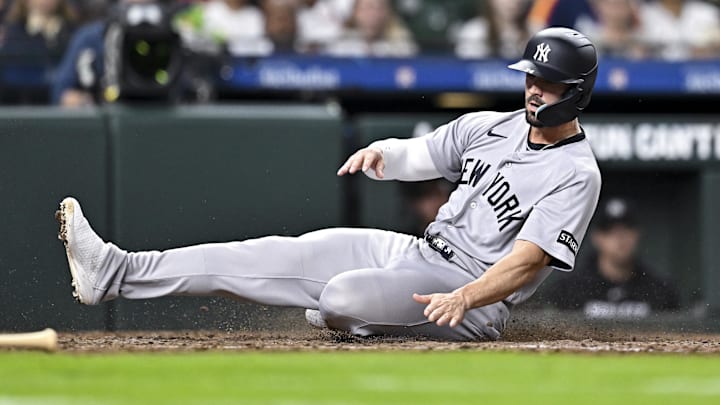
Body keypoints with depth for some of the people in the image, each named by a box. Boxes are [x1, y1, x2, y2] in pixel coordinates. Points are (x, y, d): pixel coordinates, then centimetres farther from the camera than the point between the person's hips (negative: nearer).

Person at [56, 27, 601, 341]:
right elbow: (414, 155, 12)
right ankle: (115, 272, -9)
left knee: (344, 295, -32)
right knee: (280, 254, -6)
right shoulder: (488, 127, 11)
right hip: (418, 254, 8)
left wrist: (462, 299, -38)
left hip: (477, 297, -7)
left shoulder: (577, 175, -12)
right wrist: (382, 152, -14)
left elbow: (528, 261, -22)